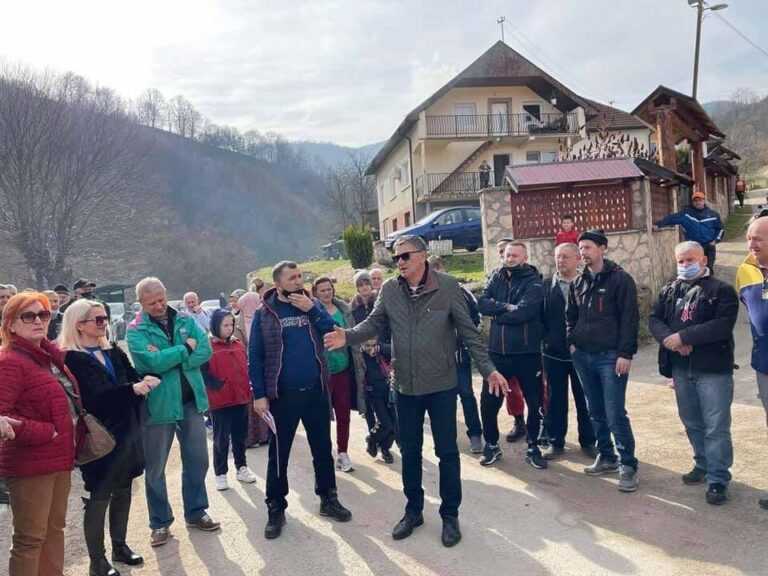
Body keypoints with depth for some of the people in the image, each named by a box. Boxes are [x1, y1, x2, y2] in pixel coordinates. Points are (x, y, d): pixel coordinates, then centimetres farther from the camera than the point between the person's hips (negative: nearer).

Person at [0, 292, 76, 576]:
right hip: (29, 464, -8)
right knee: (30, 539, 3)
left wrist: (69, 437, 12)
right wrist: (46, 432, -23)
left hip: (59, 459, 8)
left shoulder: (50, 355, 10)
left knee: (54, 530, 20)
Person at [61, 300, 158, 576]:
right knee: (99, 497, 3)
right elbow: (94, 396, -22)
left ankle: (120, 546, 31)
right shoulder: (72, 359, -10)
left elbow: (134, 378, 4)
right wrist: (133, 388, -35)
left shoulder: (113, 352, 12)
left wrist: (146, 381, -19)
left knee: (123, 491, 15)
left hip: (126, 432, 7)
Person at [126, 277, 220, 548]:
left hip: (191, 401, 3)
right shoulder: (136, 331, -7)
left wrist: (169, 359, -19)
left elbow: (205, 350, -10)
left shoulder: (186, 321, 4)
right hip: (158, 404, -3)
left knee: (197, 460, 12)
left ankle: (196, 512, 30)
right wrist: (186, 348, -13)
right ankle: (160, 522, 25)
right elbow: (153, 362, -23)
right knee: (155, 468, 8)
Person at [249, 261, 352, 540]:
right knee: (279, 454, 7)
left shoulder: (312, 305, 5)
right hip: (282, 395, -3)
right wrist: (259, 395, -9)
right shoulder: (264, 314, -4)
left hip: (316, 391, 3)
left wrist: (312, 310, -16)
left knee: (323, 448, 14)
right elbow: (255, 357, -4)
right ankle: (275, 509, 21)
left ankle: (328, 499, 30)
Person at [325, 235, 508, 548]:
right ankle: (413, 510, 34)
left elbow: (468, 331, -8)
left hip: (441, 383, -3)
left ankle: (450, 514, 26)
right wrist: (348, 336, -21)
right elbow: (374, 323, -1)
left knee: (446, 451, 9)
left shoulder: (447, 286, -10)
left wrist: (488, 369, -12)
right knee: (409, 451, 15)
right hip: (406, 385, 3)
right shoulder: (389, 289, -2)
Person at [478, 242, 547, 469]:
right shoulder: (497, 277, 7)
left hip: (527, 353, -3)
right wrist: (506, 307, -20)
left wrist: (496, 312, -10)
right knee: (488, 401, 7)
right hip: (497, 352, 3)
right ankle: (491, 444, 26)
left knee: (535, 403, 6)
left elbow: (522, 312, -22)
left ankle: (533, 447, 26)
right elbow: (482, 303, -7)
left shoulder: (534, 283, -7)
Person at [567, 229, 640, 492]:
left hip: (610, 357, -6)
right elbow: (571, 315, 20)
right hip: (583, 356, 6)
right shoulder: (578, 282, 12)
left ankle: (628, 465, 5)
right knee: (596, 412, 14)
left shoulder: (620, 279, -7)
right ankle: (606, 456, 26)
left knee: (615, 414, -6)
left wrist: (626, 353, -16)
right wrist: (572, 342, 5)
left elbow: (630, 319, -11)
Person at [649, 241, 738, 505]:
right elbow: (654, 319, 3)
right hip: (681, 369, 6)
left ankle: (718, 479, 10)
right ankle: (703, 465, 34)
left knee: (716, 427, -2)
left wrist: (683, 337, -22)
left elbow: (723, 325, -19)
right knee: (692, 423, 17)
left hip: (714, 369, -5)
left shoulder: (722, 290, -6)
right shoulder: (669, 291, 10)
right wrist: (668, 338, -18)